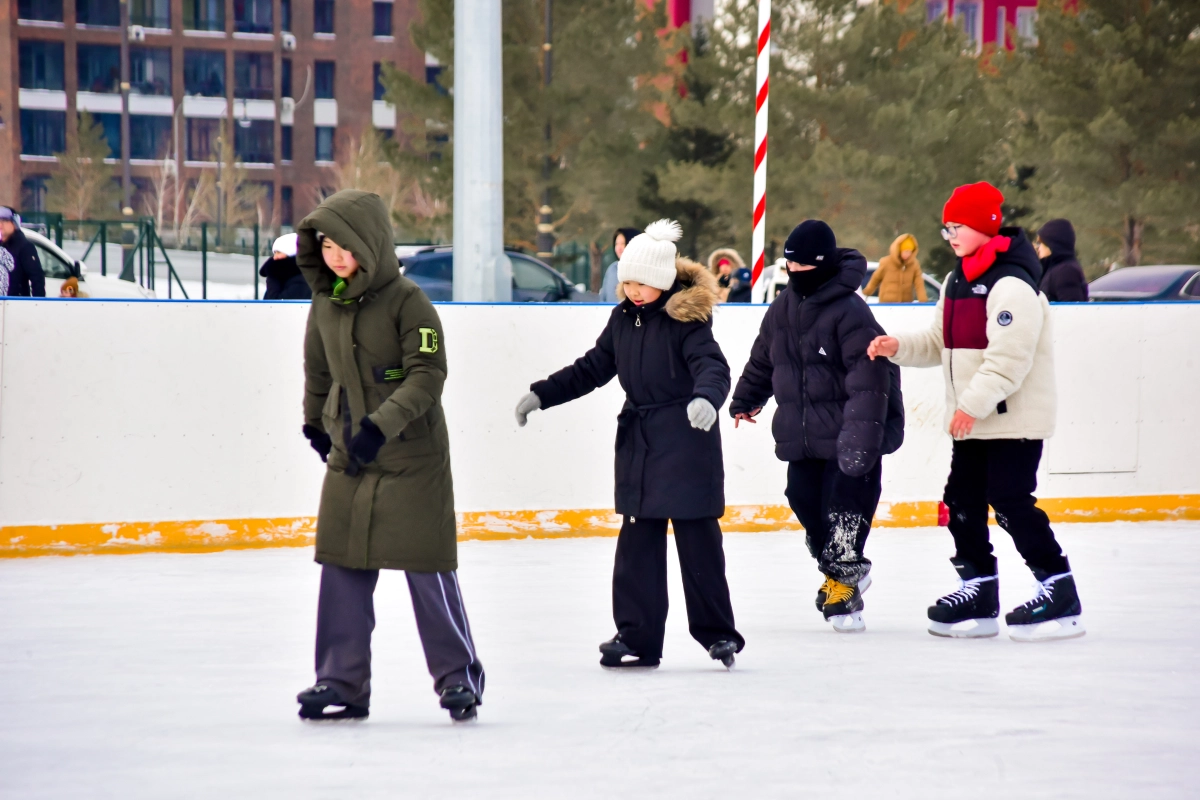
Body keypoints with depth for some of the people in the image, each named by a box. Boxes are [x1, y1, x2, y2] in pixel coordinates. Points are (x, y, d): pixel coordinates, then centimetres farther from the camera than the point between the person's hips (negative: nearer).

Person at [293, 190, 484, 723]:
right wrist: (315, 422, 32)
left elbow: (428, 374, -20)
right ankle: (342, 681, 10)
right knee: (343, 570, 4)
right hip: (348, 459, 6)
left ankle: (459, 676, 10)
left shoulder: (406, 301, -14)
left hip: (413, 460, -6)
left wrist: (382, 424, -30)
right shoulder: (325, 305, 6)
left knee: (427, 571, -2)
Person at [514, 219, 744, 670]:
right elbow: (593, 368, 17)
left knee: (697, 539, -2)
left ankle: (716, 632, 8)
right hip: (638, 441, 7)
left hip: (686, 442, -7)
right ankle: (637, 637, 8)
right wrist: (541, 395, 14)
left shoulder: (686, 317, -11)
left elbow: (712, 365, -24)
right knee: (637, 543, 5)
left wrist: (706, 397, -46)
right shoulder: (625, 317, 8)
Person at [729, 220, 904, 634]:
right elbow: (764, 357, 25)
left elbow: (870, 373, -22)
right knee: (805, 501, 5)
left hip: (846, 436, -7)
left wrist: (862, 429, -28)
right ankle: (842, 568, 24)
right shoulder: (783, 308, 9)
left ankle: (843, 580, 4)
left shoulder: (849, 311, -17)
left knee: (845, 504, -8)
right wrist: (746, 398, 35)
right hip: (801, 436, 7)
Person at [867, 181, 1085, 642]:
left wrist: (973, 404, -27)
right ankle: (978, 592, 17)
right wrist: (899, 348, 2)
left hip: (1014, 419, -10)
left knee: (1011, 502, -12)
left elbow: (1009, 358, -25)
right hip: (971, 421, 10)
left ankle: (1060, 595, -6)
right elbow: (941, 344, 19)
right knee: (963, 501, 8)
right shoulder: (958, 282, 14)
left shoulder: (1010, 285, -18)